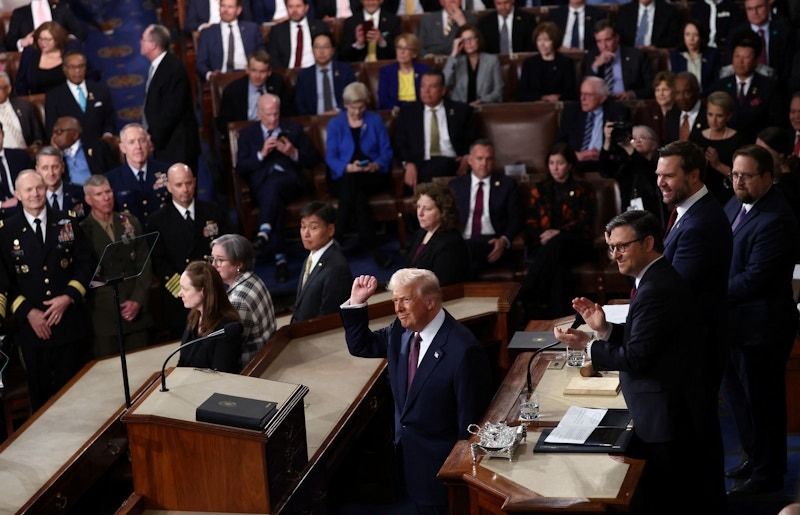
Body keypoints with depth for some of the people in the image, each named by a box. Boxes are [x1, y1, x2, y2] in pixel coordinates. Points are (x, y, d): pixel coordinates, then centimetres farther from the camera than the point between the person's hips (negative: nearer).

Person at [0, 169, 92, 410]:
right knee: (40, 394, 6)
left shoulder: (66, 223, 6)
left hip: (70, 323, 1)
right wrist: (27, 312, -8)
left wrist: (69, 297, -9)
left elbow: (84, 265, 5)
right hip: (32, 326, -1)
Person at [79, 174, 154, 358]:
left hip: (138, 313, 3)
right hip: (104, 316, -3)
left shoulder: (130, 222, 10)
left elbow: (145, 264, 8)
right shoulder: (83, 231, -3)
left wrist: (137, 300, -4)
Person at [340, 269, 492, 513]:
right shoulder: (401, 330, -3)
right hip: (407, 450, 7)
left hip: (440, 461, -7)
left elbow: (471, 420, -21)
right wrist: (356, 303, -6)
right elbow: (360, 346, 10)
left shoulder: (462, 350, -26)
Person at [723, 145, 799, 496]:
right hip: (736, 320, 9)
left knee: (762, 399, 6)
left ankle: (767, 473, 23)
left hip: (761, 325, -9)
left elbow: (754, 278, -27)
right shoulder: (737, 204, 4)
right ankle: (754, 456, 40)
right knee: (735, 390, 21)